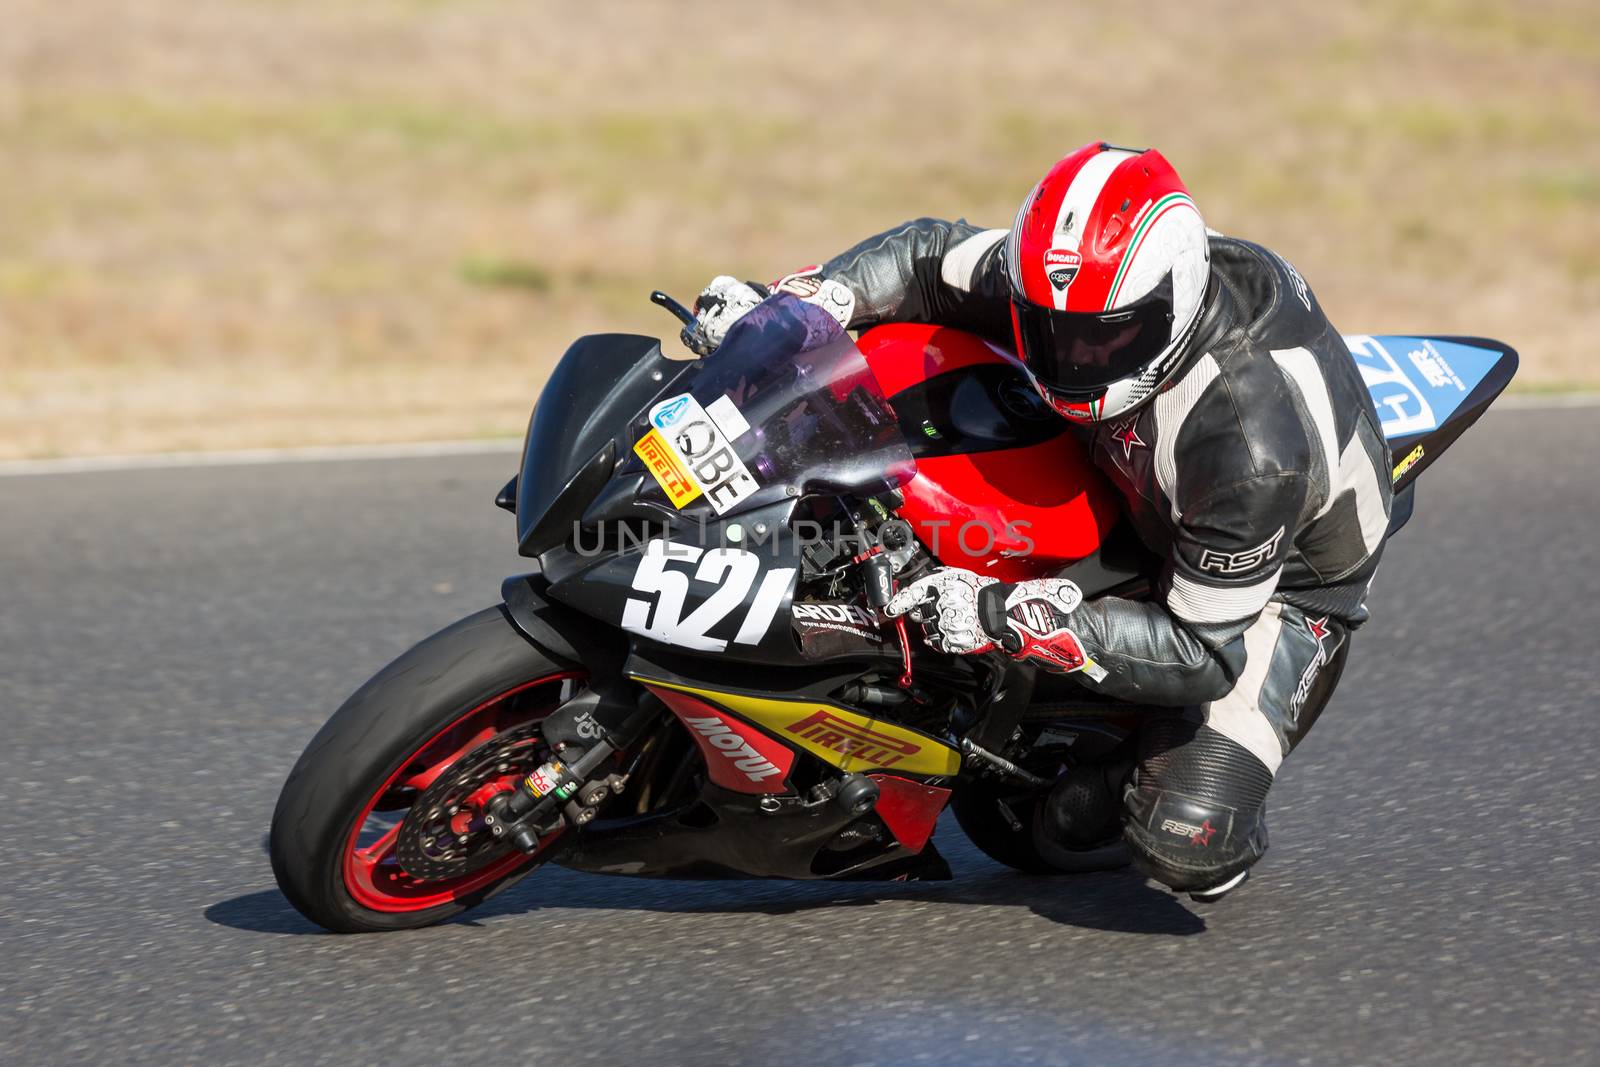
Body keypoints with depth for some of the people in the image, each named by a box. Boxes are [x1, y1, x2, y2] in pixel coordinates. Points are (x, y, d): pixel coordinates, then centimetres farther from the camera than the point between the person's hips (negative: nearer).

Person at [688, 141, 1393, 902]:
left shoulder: (1251, 445, -43)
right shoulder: (1060, 284, -24)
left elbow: (1204, 653, -36)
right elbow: (931, 257, -6)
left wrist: (1012, 620, -44)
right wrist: (785, 305, -22)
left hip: (1280, 583, -7)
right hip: (1143, 504, 7)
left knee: (1186, 848, -26)